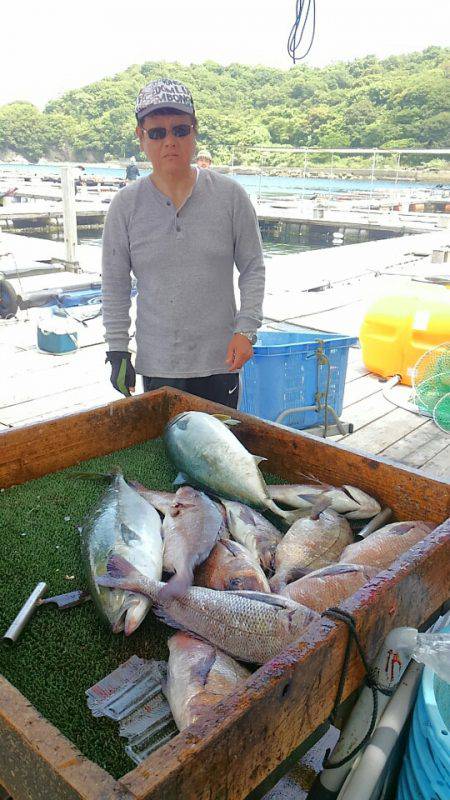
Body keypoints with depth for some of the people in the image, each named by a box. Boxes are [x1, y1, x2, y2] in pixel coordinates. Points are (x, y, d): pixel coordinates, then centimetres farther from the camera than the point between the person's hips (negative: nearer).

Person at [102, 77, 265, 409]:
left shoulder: (230, 195, -2)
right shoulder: (126, 205, -1)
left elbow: (253, 268, 4)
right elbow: (114, 286, 5)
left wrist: (246, 329, -6)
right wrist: (117, 351, 2)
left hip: (220, 360, 0)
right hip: (157, 365, 1)